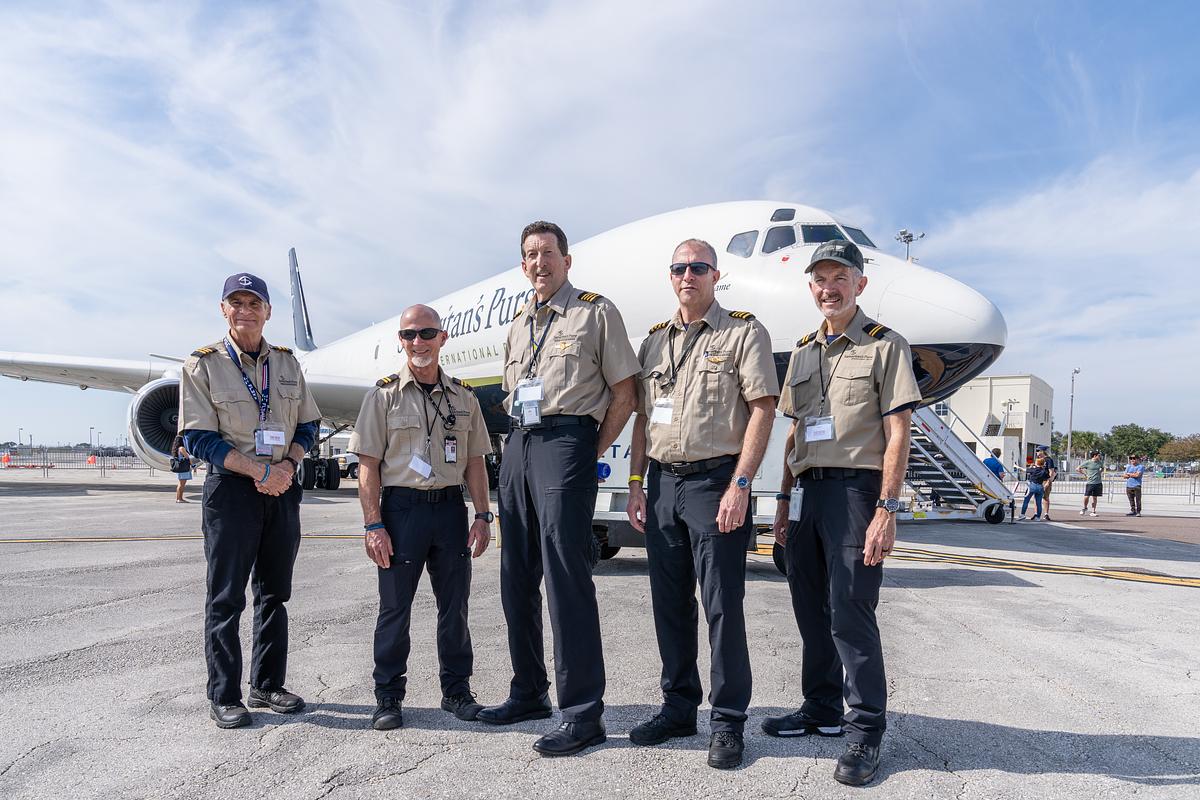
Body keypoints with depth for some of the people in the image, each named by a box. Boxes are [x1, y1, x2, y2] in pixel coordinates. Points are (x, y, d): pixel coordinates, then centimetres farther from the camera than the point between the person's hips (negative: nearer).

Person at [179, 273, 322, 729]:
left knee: (274, 592, 12)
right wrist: (260, 470, -16)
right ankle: (224, 697, 15)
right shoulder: (202, 365, -3)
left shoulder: (287, 363, 10)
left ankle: (268, 685, 25)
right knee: (226, 598, 2)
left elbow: (308, 425, 11)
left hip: (283, 488, 5)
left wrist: (287, 465, -8)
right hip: (231, 487, -4)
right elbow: (199, 438, -8)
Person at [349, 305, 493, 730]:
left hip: (451, 507, 3)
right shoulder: (383, 395, 0)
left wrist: (482, 515, 3)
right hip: (401, 508, -3)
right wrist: (373, 525, -10)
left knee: (454, 605, 10)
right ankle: (388, 697, 19)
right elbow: (368, 464, -4)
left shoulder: (463, 397, 9)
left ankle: (456, 690, 24)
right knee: (394, 607, 5)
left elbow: (474, 462, 11)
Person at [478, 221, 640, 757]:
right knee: (517, 577, 10)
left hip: (566, 440, -7)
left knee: (565, 576, -11)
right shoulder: (519, 326, 22)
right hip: (518, 446, 7)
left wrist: (591, 452, -5)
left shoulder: (596, 312, 2)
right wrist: (522, 441, 12)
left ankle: (582, 713, -4)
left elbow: (623, 394, -1)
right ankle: (529, 693, 24)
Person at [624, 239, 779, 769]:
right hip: (662, 484, 6)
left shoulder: (744, 332, 0)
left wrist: (739, 485, -16)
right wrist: (635, 485, 9)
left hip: (715, 481, -5)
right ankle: (678, 708, 25)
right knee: (670, 603, 11)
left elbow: (762, 410, -8)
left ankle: (728, 721, 12)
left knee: (722, 604, -2)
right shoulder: (655, 341, 17)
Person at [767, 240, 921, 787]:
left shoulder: (885, 345, -1)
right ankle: (821, 710, 26)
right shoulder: (803, 351, 17)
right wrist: (785, 499, 15)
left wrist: (886, 510, -15)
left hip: (856, 488, -6)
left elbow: (897, 434, -8)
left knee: (851, 611, -7)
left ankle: (866, 728, 6)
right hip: (807, 490, 6)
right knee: (811, 609, 12)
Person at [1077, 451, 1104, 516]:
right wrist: (1085, 474, -4)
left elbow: (1102, 468, 30)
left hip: (1098, 483, 4)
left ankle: (1093, 511, 14)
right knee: (1086, 496, -6)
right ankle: (1085, 508, 20)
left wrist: (1100, 472, 12)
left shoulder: (1100, 462, 8)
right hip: (1089, 483, -4)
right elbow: (1077, 469, -2)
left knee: (1095, 497, 6)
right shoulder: (1087, 463, -6)